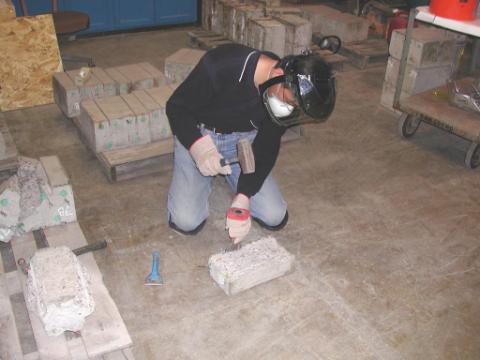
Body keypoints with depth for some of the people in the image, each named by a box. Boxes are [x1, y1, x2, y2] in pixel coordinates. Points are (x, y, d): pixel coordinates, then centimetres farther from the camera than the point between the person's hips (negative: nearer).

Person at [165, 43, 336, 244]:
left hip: (244, 139, 3)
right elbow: (176, 107, -20)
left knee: (275, 218, -7)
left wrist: (243, 198, -22)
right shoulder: (220, 66, -33)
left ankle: (229, 175, 19)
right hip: (197, 136, -3)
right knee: (187, 222, -18)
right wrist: (200, 147, -38)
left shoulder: (288, 94, -18)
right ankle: (205, 177, 14)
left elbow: (266, 146, -11)